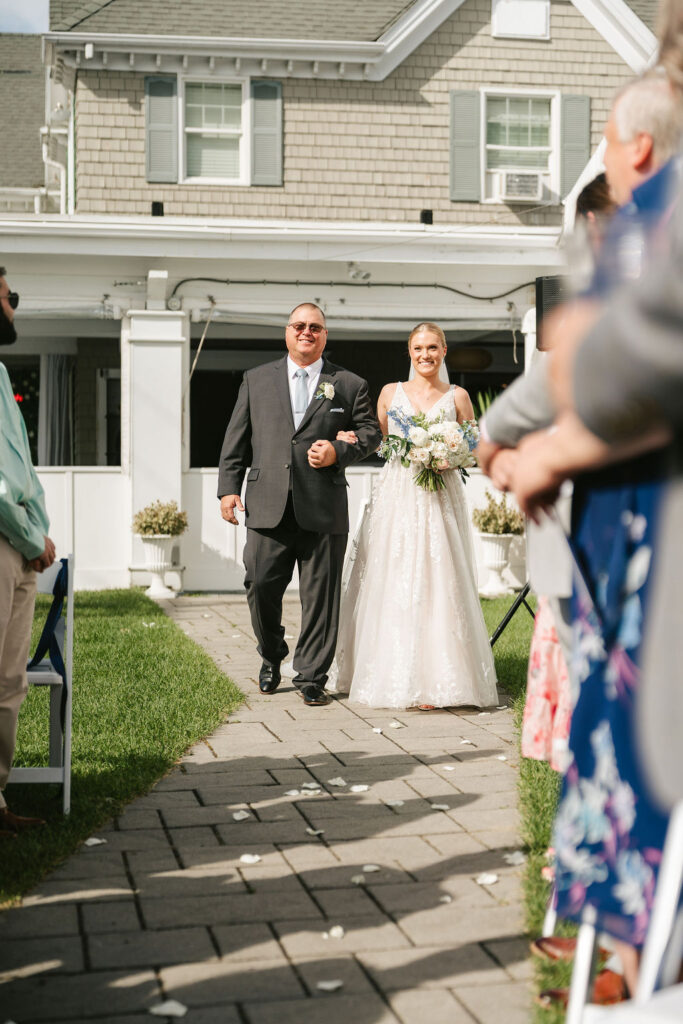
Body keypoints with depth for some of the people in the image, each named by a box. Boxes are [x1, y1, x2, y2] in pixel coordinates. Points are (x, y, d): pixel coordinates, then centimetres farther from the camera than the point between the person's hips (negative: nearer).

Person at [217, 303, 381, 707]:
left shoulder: (350, 384, 10)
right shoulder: (257, 379, 13)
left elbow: (371, 431, 10)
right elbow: (237, 438, 11)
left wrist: (339, 452, -8)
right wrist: (229, 487, 2)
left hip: (324, 509, -1)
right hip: (268, 506, 1)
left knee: (320, 594, 1)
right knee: (261, 586, 1)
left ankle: (312, 678, 12)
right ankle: (272, 657, 27)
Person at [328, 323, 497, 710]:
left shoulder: (457, 397, 8)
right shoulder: (391, 393, 11)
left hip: (440, 498, -1)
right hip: (397, 496, 1)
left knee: (437, 582, -6)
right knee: (392, 584, -2)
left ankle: (433, 680, -3)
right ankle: (394, 675, 6)